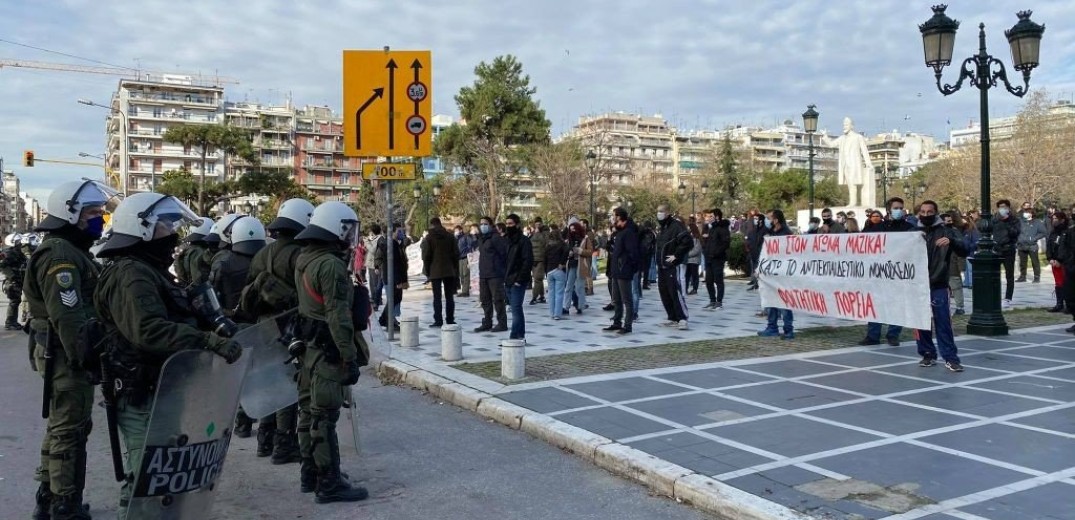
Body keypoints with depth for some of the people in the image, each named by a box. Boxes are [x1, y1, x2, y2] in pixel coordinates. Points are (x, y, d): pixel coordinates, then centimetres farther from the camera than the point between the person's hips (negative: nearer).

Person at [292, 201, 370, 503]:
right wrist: (350, 357, -22)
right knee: (324, 417, -4)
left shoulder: (304, 259, 10)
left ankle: (310, 474, 27)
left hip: (309, 345, 10)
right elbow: (338, 316, -24)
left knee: (310, 412, 16)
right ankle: (329, 484, 3)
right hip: (328, 350, -10)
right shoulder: (330, 264, -21)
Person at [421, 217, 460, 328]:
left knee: (437, 297, 0)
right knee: (449, 296, 8)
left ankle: (438, 321, -3)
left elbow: (426, 256, -6)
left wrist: (427, 271, 3)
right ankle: (450, 320, 8)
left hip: (435, 272, -3)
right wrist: (455, 269, 11)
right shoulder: (450, 237, 6)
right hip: (449, 271, 3)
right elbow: (456, 254, 6)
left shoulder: (429, 238, -4)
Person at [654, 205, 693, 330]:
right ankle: (673, 318, 16)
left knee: (676, 292, -13)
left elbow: (688, 242, -22)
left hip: (675, 266, -9)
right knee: (664, 293, 9)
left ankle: (682, 319, -11)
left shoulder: (676, 225, -12)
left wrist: (676, 256, -18)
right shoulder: (662, 227, 16)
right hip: (662, 267, 9)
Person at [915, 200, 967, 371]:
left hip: (938, 286, -3)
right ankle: (927, 354, 17)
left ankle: (951, 358, 1)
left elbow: (963, 251, -5)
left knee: (943, 322, -4)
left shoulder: (946, 231, 3)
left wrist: (951, 241, -24)